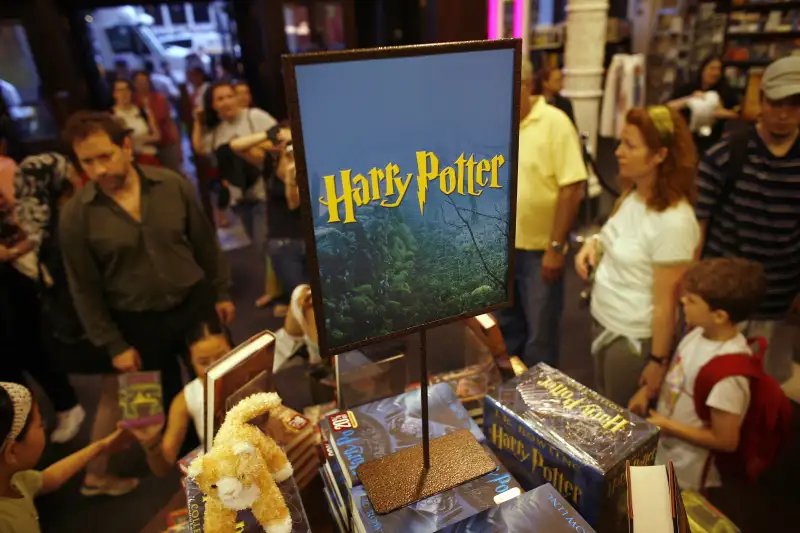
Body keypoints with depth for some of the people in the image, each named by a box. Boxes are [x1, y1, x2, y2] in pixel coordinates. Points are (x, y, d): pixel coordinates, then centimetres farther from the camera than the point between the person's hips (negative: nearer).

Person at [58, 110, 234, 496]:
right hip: (136, 322, -1)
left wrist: (221, 291, 3)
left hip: (194, 303, 1)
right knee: (168, 402, 17)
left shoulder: (173, 185, -9)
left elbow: (205, 243, 1)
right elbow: (84, 289, -6)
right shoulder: (75, 215, -12)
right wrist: (113, 345, -5)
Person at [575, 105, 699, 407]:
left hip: (635, 338, -8)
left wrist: (658, 361, -14)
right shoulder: (633, 194, -2)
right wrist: (595, 243, -5)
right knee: (603, 408, 26)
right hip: (603, 320, 8)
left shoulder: (673, 222, -27)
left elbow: (665, 303, -21)